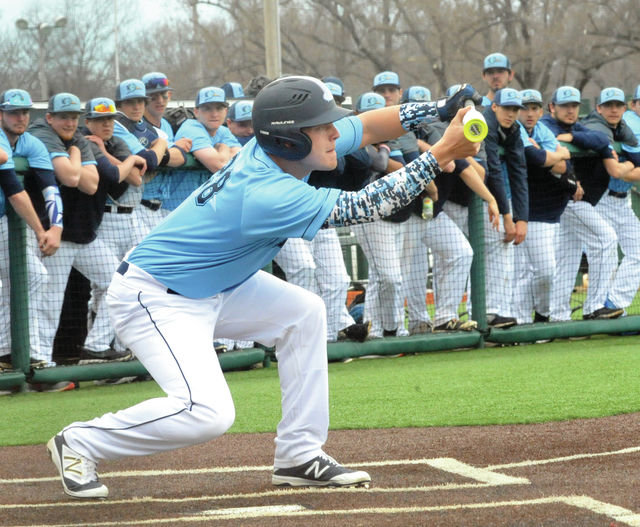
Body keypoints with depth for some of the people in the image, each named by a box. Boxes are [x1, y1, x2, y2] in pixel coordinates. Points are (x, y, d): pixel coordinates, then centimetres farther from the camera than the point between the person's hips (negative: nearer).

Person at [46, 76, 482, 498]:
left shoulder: (279, 146, -8)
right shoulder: (268, 194, -33)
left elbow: (366, 127, 4)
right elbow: (364, 207, -29)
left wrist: (440, 110, -8)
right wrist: (439, 157, -27)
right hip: (155, 298, -10)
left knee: (304, 312, 6)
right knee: (207, 412, -23)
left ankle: (300, 456, 10)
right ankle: (79, 444, -4)